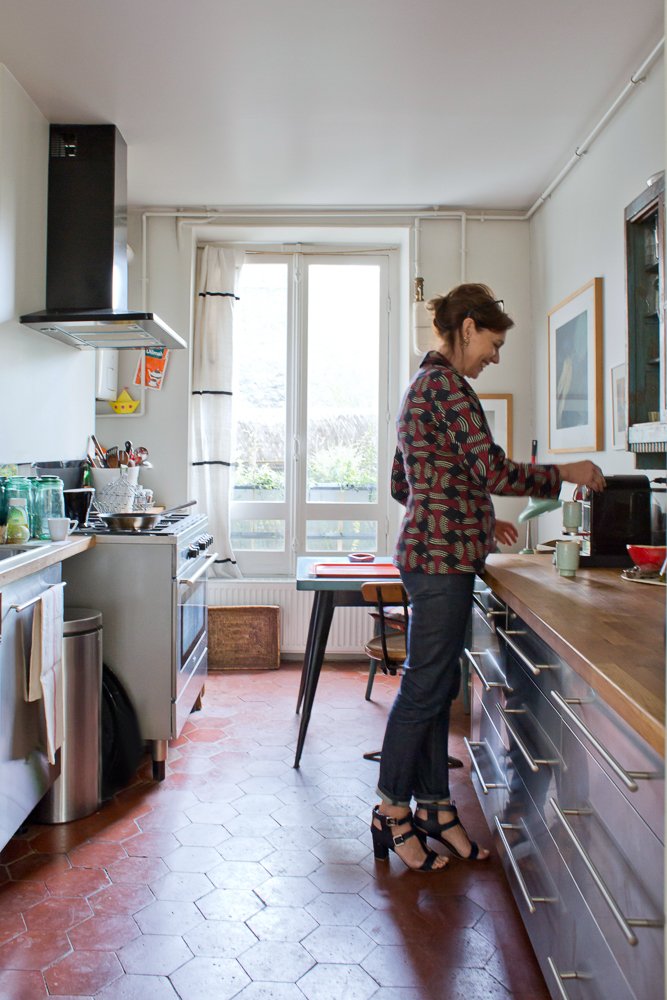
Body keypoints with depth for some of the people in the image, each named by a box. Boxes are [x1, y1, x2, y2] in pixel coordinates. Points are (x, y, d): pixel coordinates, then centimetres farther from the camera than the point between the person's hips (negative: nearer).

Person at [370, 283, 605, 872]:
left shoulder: (425, 384, 19)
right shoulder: (446, 383, -12)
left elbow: (403, 485, 21)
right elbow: (493, 470, -20)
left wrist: (478, 520, 20)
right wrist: (565, 474, -5)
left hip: (433, 551, 10)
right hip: (443, 556, -10)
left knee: (439, 686, 13)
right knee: (425, 687, -1)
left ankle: (435, 807, 24)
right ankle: (393, 813, 13)